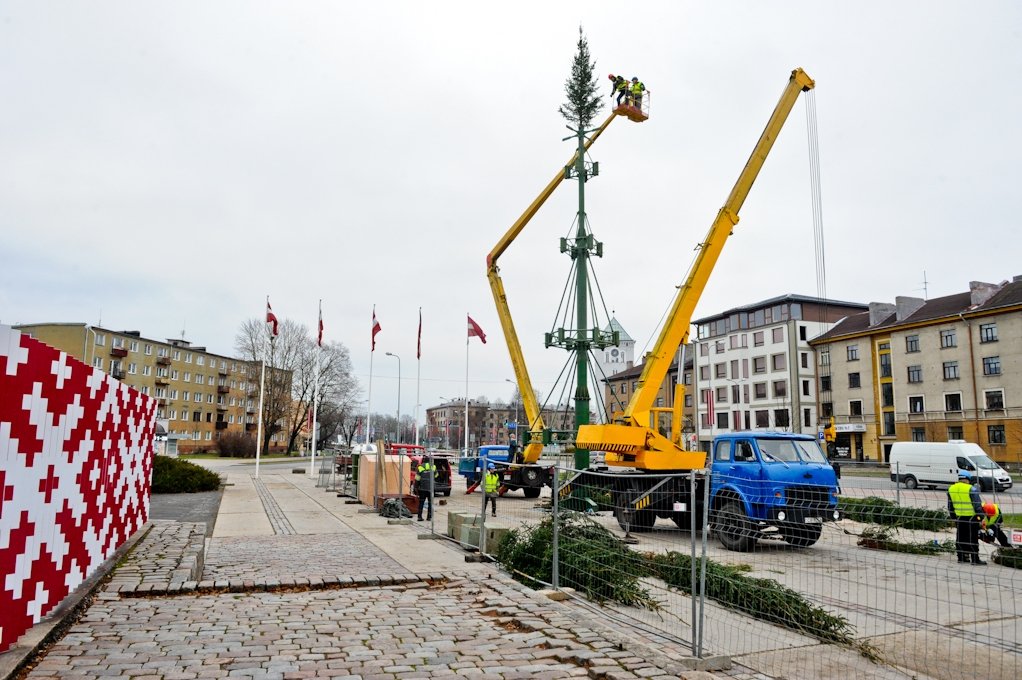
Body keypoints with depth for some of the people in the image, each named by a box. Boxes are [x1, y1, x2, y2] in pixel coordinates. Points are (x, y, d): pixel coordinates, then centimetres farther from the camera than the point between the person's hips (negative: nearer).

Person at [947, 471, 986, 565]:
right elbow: (977, 506, -13)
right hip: (971, 518, -5)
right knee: (973, 539, 1)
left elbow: (950, 507, 14)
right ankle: (975, 559, 4)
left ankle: (961, 557, 18)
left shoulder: (951, 489, 7)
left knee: (960, 538, 12)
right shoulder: (971, 489, -13)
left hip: (959, 518, 5)